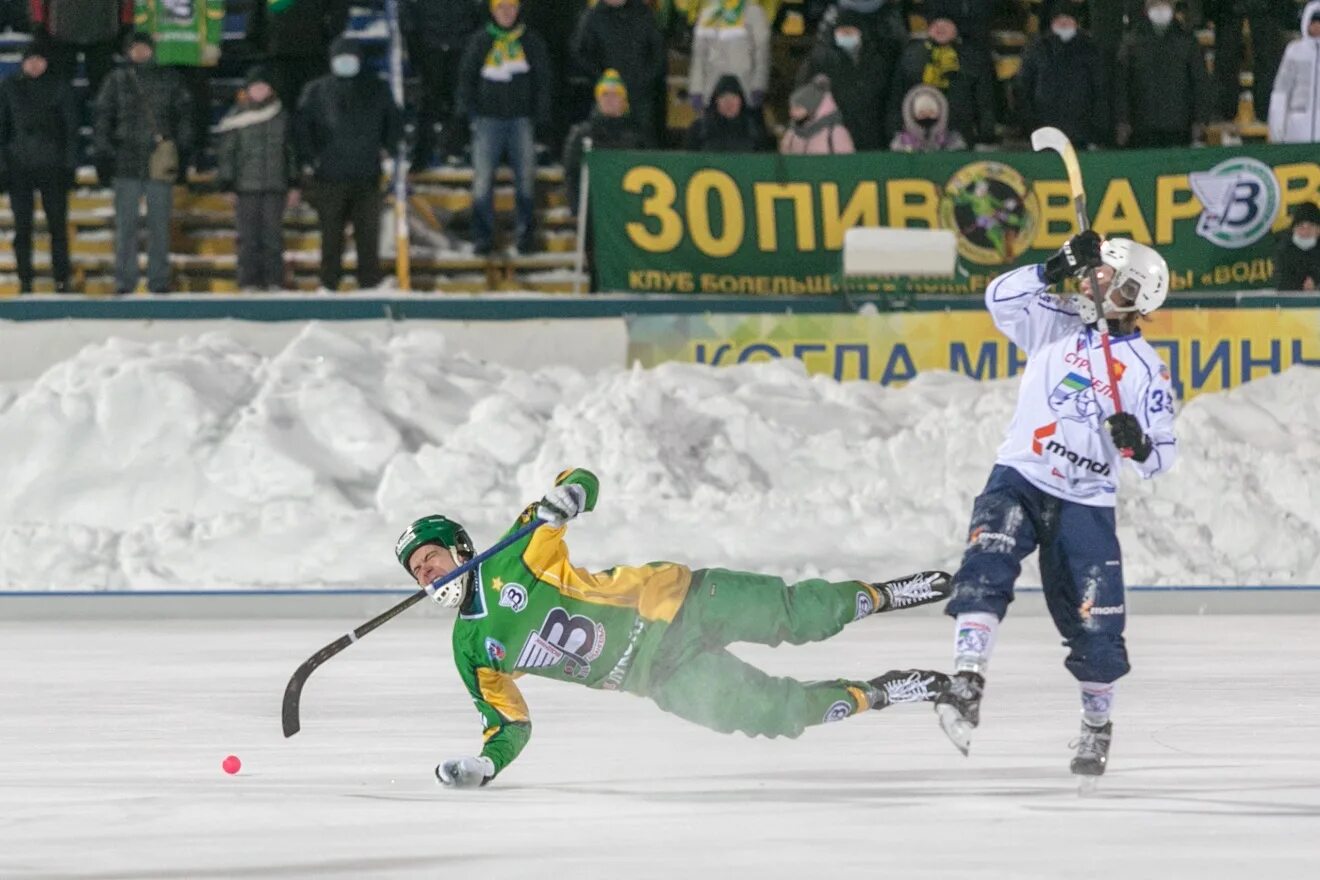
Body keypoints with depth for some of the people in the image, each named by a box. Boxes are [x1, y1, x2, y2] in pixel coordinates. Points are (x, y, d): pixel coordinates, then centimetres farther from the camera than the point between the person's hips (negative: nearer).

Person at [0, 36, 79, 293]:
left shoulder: (60, 89, 4)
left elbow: (71, 128, 5)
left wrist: (70, 164, -1)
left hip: (52, 166, -1)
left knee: (57, 224, -3)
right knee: (22, 226, 0)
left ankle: (61, 279, 2)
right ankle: (25, 279, 4)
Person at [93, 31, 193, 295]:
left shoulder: (169, 80, 8)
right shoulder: (117, 81, 7)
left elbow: (184, 115, 11)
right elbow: (102, 120, 8)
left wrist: (183, 151, 4)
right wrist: (102, 156, 2)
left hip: (160, 161, 0)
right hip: (126, 161, 0)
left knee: (159, 224, 2)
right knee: (125, 223, -2)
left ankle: (159, 280, 7)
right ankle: (124, 280, 2)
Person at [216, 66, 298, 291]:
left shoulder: (281, 116, 9)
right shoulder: (236, 117, 4)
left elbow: (291, 150, 13)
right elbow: (226, 152, 4)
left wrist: (293, 183, 10)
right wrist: (226, 182, -2)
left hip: (275, 186, 1)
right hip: (246, 186, -1)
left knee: (273, 233, -2)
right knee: (249, 233, -2)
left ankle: (274, 280, 3)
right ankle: (249, 280, 2)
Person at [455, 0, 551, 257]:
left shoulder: (531, 42, 9)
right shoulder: (480, 42, 8)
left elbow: (543, 81, 10)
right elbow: (466, 77, 10)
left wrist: (541, 115, 2)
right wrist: (465, 108, -2)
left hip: (522, 120, 0)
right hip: (488, 118, 0)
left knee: (525, 177, -1)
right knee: (483, 178, -6)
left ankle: (526, 233, 8)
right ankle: (483, 234, -1)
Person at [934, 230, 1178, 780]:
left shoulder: (1146, 371, -2)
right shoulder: (1059, 324, 4)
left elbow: (1160, 458, -1)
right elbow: (1002, 297, -10)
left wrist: (1139, 444, -24)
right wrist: (1057, 269, -20)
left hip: (1085, 502, -1)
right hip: (1019, 480, 1)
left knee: (1095, 624, -1)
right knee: (987, 566, -29)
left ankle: (1098, 724, 25)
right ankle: (966, 683, -35)